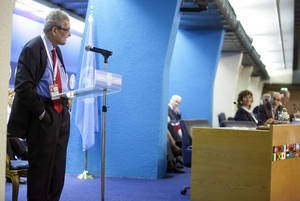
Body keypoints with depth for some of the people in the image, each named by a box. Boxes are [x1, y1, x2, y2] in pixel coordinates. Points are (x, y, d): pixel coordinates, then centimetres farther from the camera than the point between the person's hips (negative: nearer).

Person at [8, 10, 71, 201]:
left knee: (58, 168, 12)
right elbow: (23, 86, -19)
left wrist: (66, 106, 12)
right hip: (43, 118, -8)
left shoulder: (56, 50, 15)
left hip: (61, 114, 9)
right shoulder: (33, 49, -13)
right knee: (41, 166, -2)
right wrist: (40, 112, -16)